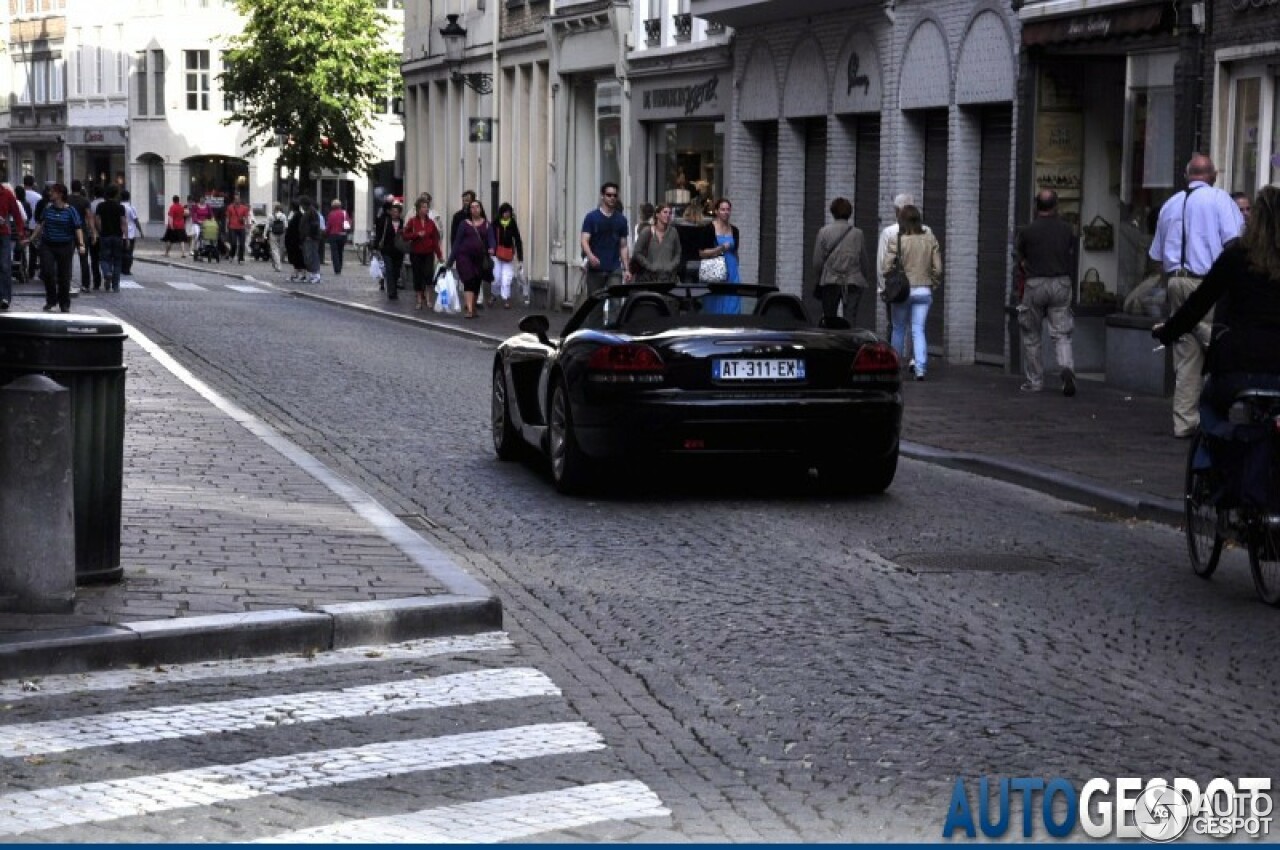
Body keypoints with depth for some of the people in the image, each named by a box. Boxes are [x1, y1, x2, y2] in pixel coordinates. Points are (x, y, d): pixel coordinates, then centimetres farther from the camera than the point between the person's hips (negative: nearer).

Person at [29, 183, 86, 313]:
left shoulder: (70, 210, -5)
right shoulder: (48, 208, 5)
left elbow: (78, 228, -8)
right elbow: (41, 224, 14)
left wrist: (81, 244, -18)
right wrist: (32, 239, 13)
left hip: (65, 246, -3)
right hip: (47, 246, 3)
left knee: (64, 276, 3)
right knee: (47, 272, -9)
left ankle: (64, 304, 17)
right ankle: (51, 300, 8)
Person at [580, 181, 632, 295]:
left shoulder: (621, 220, 11)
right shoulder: (591, 217, 2)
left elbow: (623, 246, 14)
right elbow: (584, 240, -7)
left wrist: (626, 269, 5)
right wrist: (590, 256, -27)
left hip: (614, 269, 1)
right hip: (595, 269, -1)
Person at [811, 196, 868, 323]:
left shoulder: (824, 232, -1)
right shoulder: (857, 233, 0)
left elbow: (817, 260, 0)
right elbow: (863, 260, 1)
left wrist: (818, 278, 14)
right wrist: (864, 279, 14)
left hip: (830, 281, 0)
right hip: (853, 282, 0)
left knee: (829, 318, 8)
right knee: (850, 320, -2)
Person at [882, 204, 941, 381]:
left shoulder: (897, 241, -10)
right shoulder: (930, 239, -1)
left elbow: (885, 268, -13)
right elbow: (938, 269, 0)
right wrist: (932, 284, 16)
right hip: (924, 291, 2)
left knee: (898, 329, 14)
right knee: (919, 330, 4)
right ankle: (920, 368, -9)